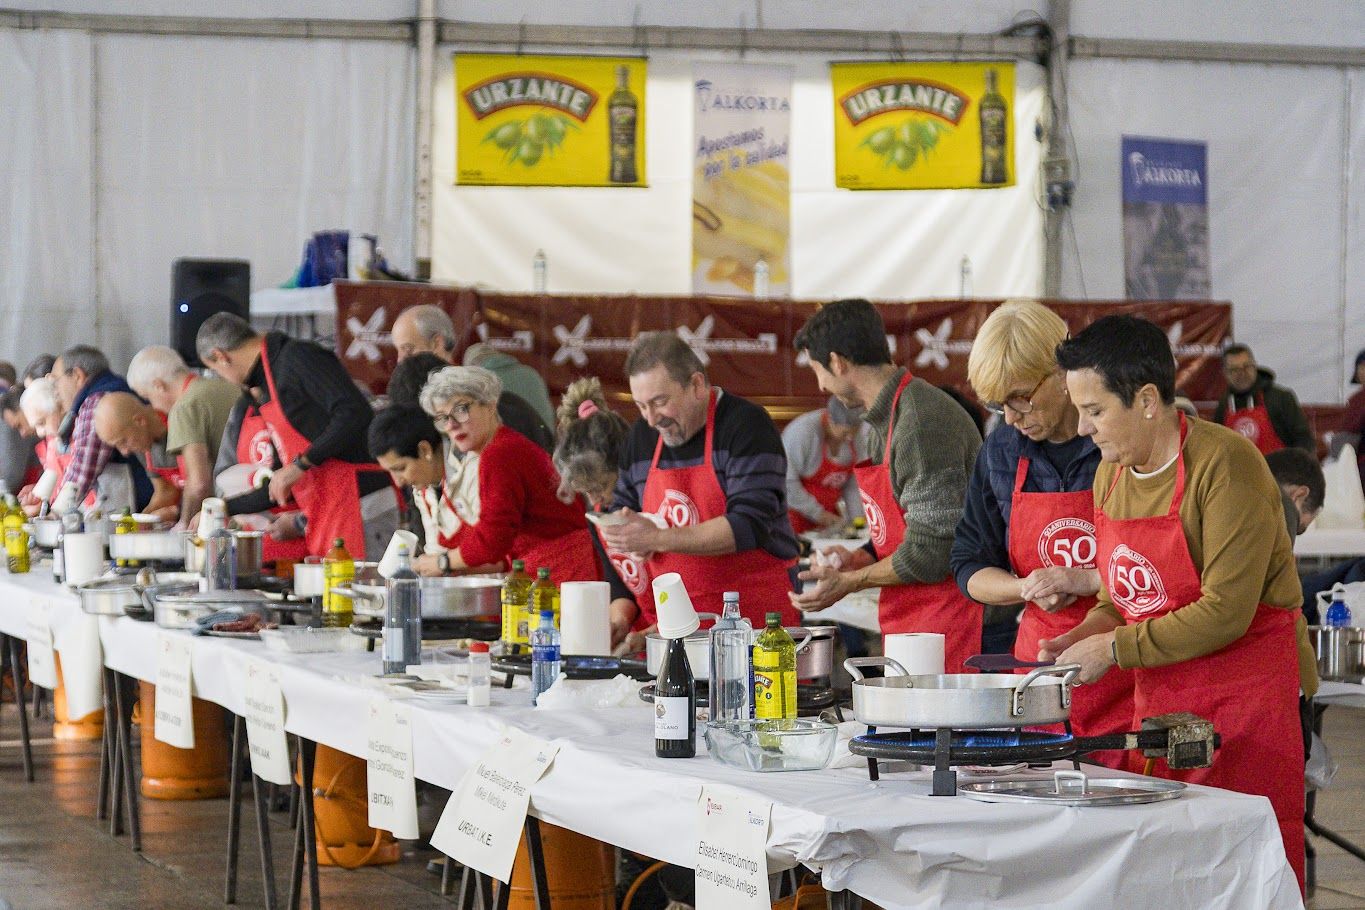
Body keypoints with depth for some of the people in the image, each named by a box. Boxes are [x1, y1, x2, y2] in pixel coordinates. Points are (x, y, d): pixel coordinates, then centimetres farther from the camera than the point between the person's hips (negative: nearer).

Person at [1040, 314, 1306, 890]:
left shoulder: (1225, 464, -15)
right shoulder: (1111, 474, 10)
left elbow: (1224, 613, -19)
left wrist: (1114, 649, -14)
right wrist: (1082, 638, 0)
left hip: (1242, 697, -7)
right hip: (1155, 701, 7)